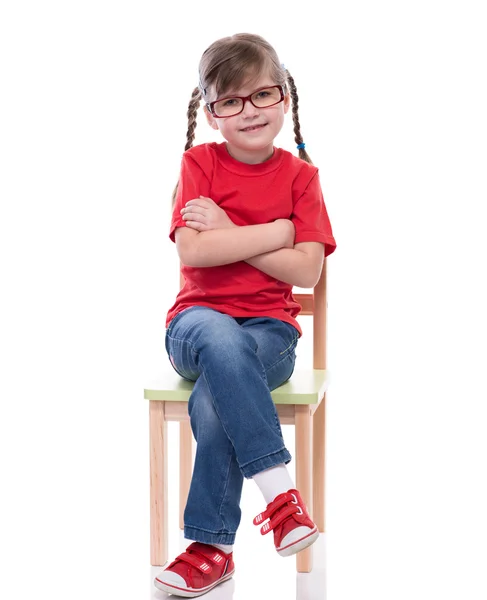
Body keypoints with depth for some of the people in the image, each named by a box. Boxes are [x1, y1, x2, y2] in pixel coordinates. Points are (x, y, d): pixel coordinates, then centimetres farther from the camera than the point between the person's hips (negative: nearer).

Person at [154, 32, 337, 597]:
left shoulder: (300, 175, 4)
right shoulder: (199, 162, 2)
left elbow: (306, 270, -8)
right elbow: (192, 251, -13)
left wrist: (229, 232, -12)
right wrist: (276, 231, -13)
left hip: (269, 329, 0)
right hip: (197, 322, 0)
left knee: (214, 396, -31)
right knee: (221, 339, -37)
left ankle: (213, 545, -18)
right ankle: (279, 489, -36)